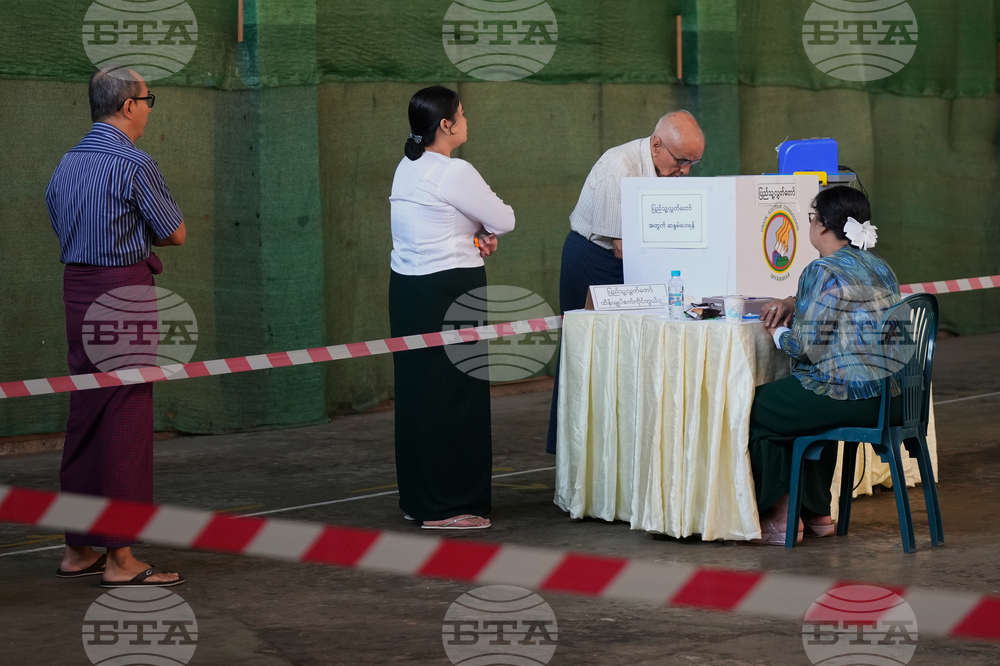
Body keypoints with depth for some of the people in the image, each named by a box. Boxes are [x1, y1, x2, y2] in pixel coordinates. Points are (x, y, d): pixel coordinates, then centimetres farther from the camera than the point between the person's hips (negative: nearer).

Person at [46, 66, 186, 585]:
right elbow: (175, 234, -4)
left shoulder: (67, 165, 11)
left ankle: (79, 549, 20)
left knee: (84, 414, 14)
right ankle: (120, 558, -2)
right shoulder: (133, 164, -12)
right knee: (126, 419, -4)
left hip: (77, 289, 8)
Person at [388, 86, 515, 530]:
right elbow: (504, 220, -7)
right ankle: (446, 506, 0)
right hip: (450, 291, -9)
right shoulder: (454, 173, -15)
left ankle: (417, 498, 19)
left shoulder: (406, 170, 11)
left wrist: (474, 236, 8)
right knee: (455, 392, -3)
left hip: (407, 288, 9)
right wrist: (485, 230, 14)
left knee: (416, 389, 12)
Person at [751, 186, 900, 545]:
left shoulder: (824, 272, -14)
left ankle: (780, 518, 10)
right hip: (890, 394, 10)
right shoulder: (879, 267, 15)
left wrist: (779, 333, 4)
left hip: (852, 396, -10)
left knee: (755, 411, 6)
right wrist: (794, 303, 21)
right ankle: (817, 512, 35)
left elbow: (808, 345, -17)